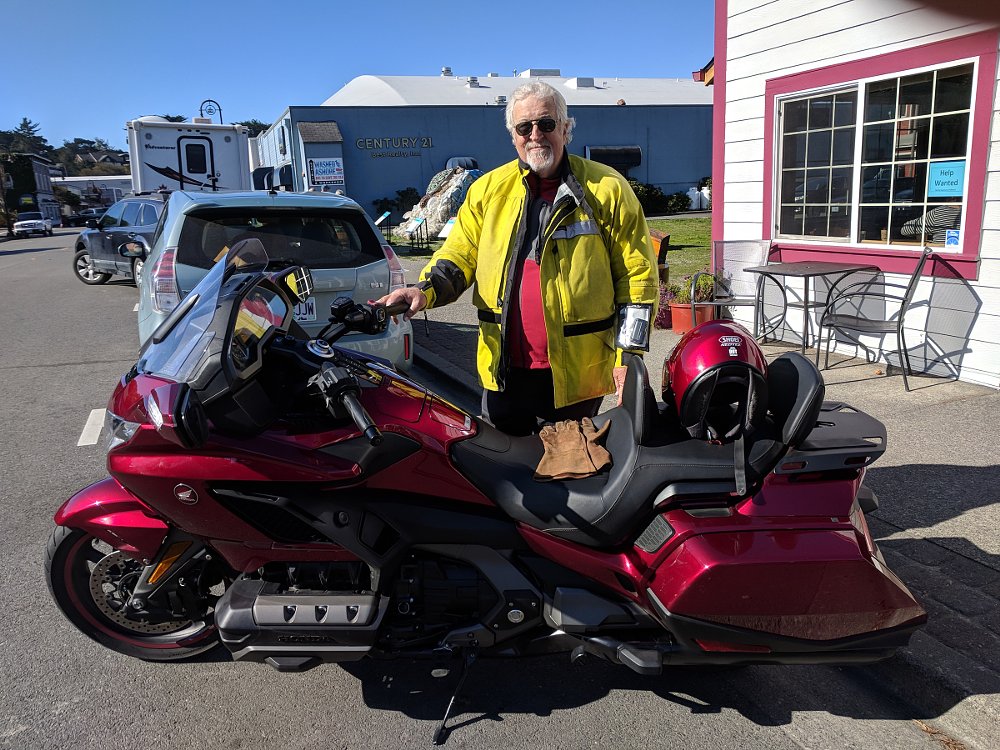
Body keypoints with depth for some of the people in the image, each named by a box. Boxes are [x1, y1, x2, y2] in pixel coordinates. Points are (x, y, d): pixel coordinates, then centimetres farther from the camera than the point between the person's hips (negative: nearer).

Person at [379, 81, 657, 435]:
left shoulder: (606, 189, -3)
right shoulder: (488, 189, 7)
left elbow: (638, 274, -2)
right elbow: (459, 254, 9)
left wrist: (628, 354, -7)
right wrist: (427, 290, -12)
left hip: (578, 370, -2)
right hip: (503, 367, 3)